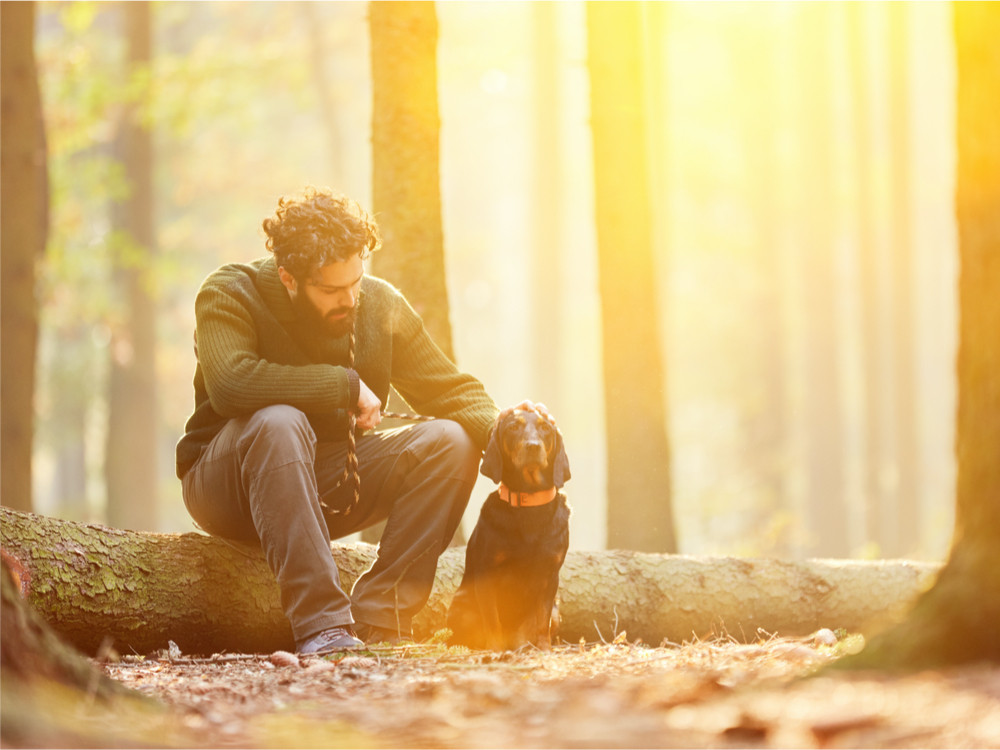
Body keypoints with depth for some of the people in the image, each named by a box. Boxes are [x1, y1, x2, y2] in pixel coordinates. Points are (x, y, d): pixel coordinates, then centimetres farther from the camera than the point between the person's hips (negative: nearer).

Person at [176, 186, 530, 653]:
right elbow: (230, 381, -34)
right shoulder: (229, 295, -15)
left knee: (450, 440, -17)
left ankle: (376, 624, -25)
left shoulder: (381, 306, 0)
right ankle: (321, 626, -42)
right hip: (227, 486, -5)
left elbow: (452, 389, 3)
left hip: (330, 484, 5)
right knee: (278, 422, -38)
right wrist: (347, 385, -27)